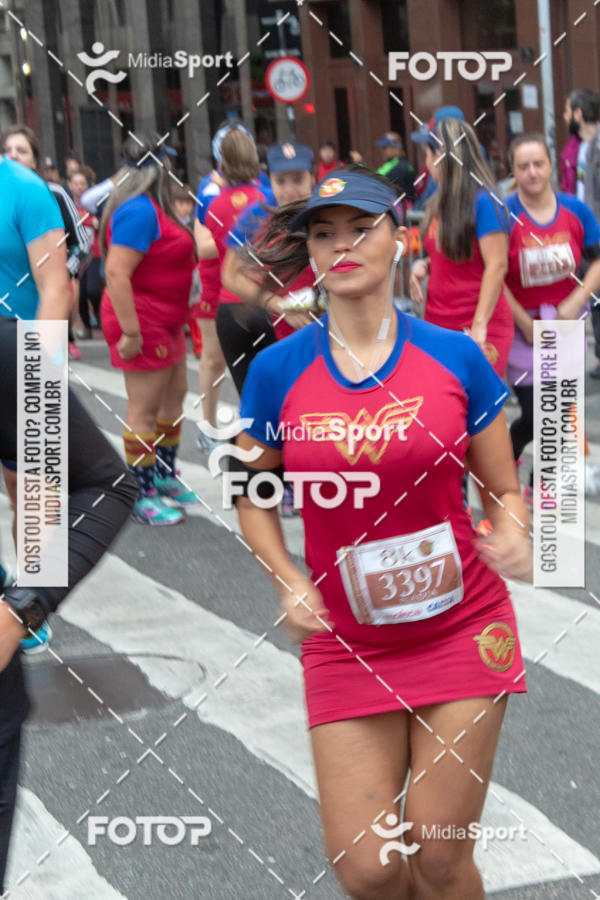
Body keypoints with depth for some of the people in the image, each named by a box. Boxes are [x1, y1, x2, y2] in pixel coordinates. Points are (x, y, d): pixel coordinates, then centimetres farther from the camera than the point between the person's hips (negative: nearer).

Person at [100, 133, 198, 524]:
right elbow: (116, 273, -27)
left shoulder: (152, 206, 11)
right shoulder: (139, 210, -21)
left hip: (166, 322, 10)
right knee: (145, 410, -3)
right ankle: (143, 498, 4)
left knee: (174, 396, 19)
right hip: (143, 322, -10)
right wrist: (130, 332, -28)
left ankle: (165, 477, 33)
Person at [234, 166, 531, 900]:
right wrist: (288, 580, -7)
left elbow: (505, 489, 3)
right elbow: (252, 494, 9)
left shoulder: (456, 357, -5)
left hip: (462, 628, -1)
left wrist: (511, 538, -19)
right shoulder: (277, 371, -4)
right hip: (345, 643, 1)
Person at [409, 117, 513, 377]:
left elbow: (497, 266, -16)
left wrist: (480, 326, -21)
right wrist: (423, 265, 5)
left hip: (477, 328, -7)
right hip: (438, 323, 7)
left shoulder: (483, 202, -11)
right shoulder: (438, 202, 14)